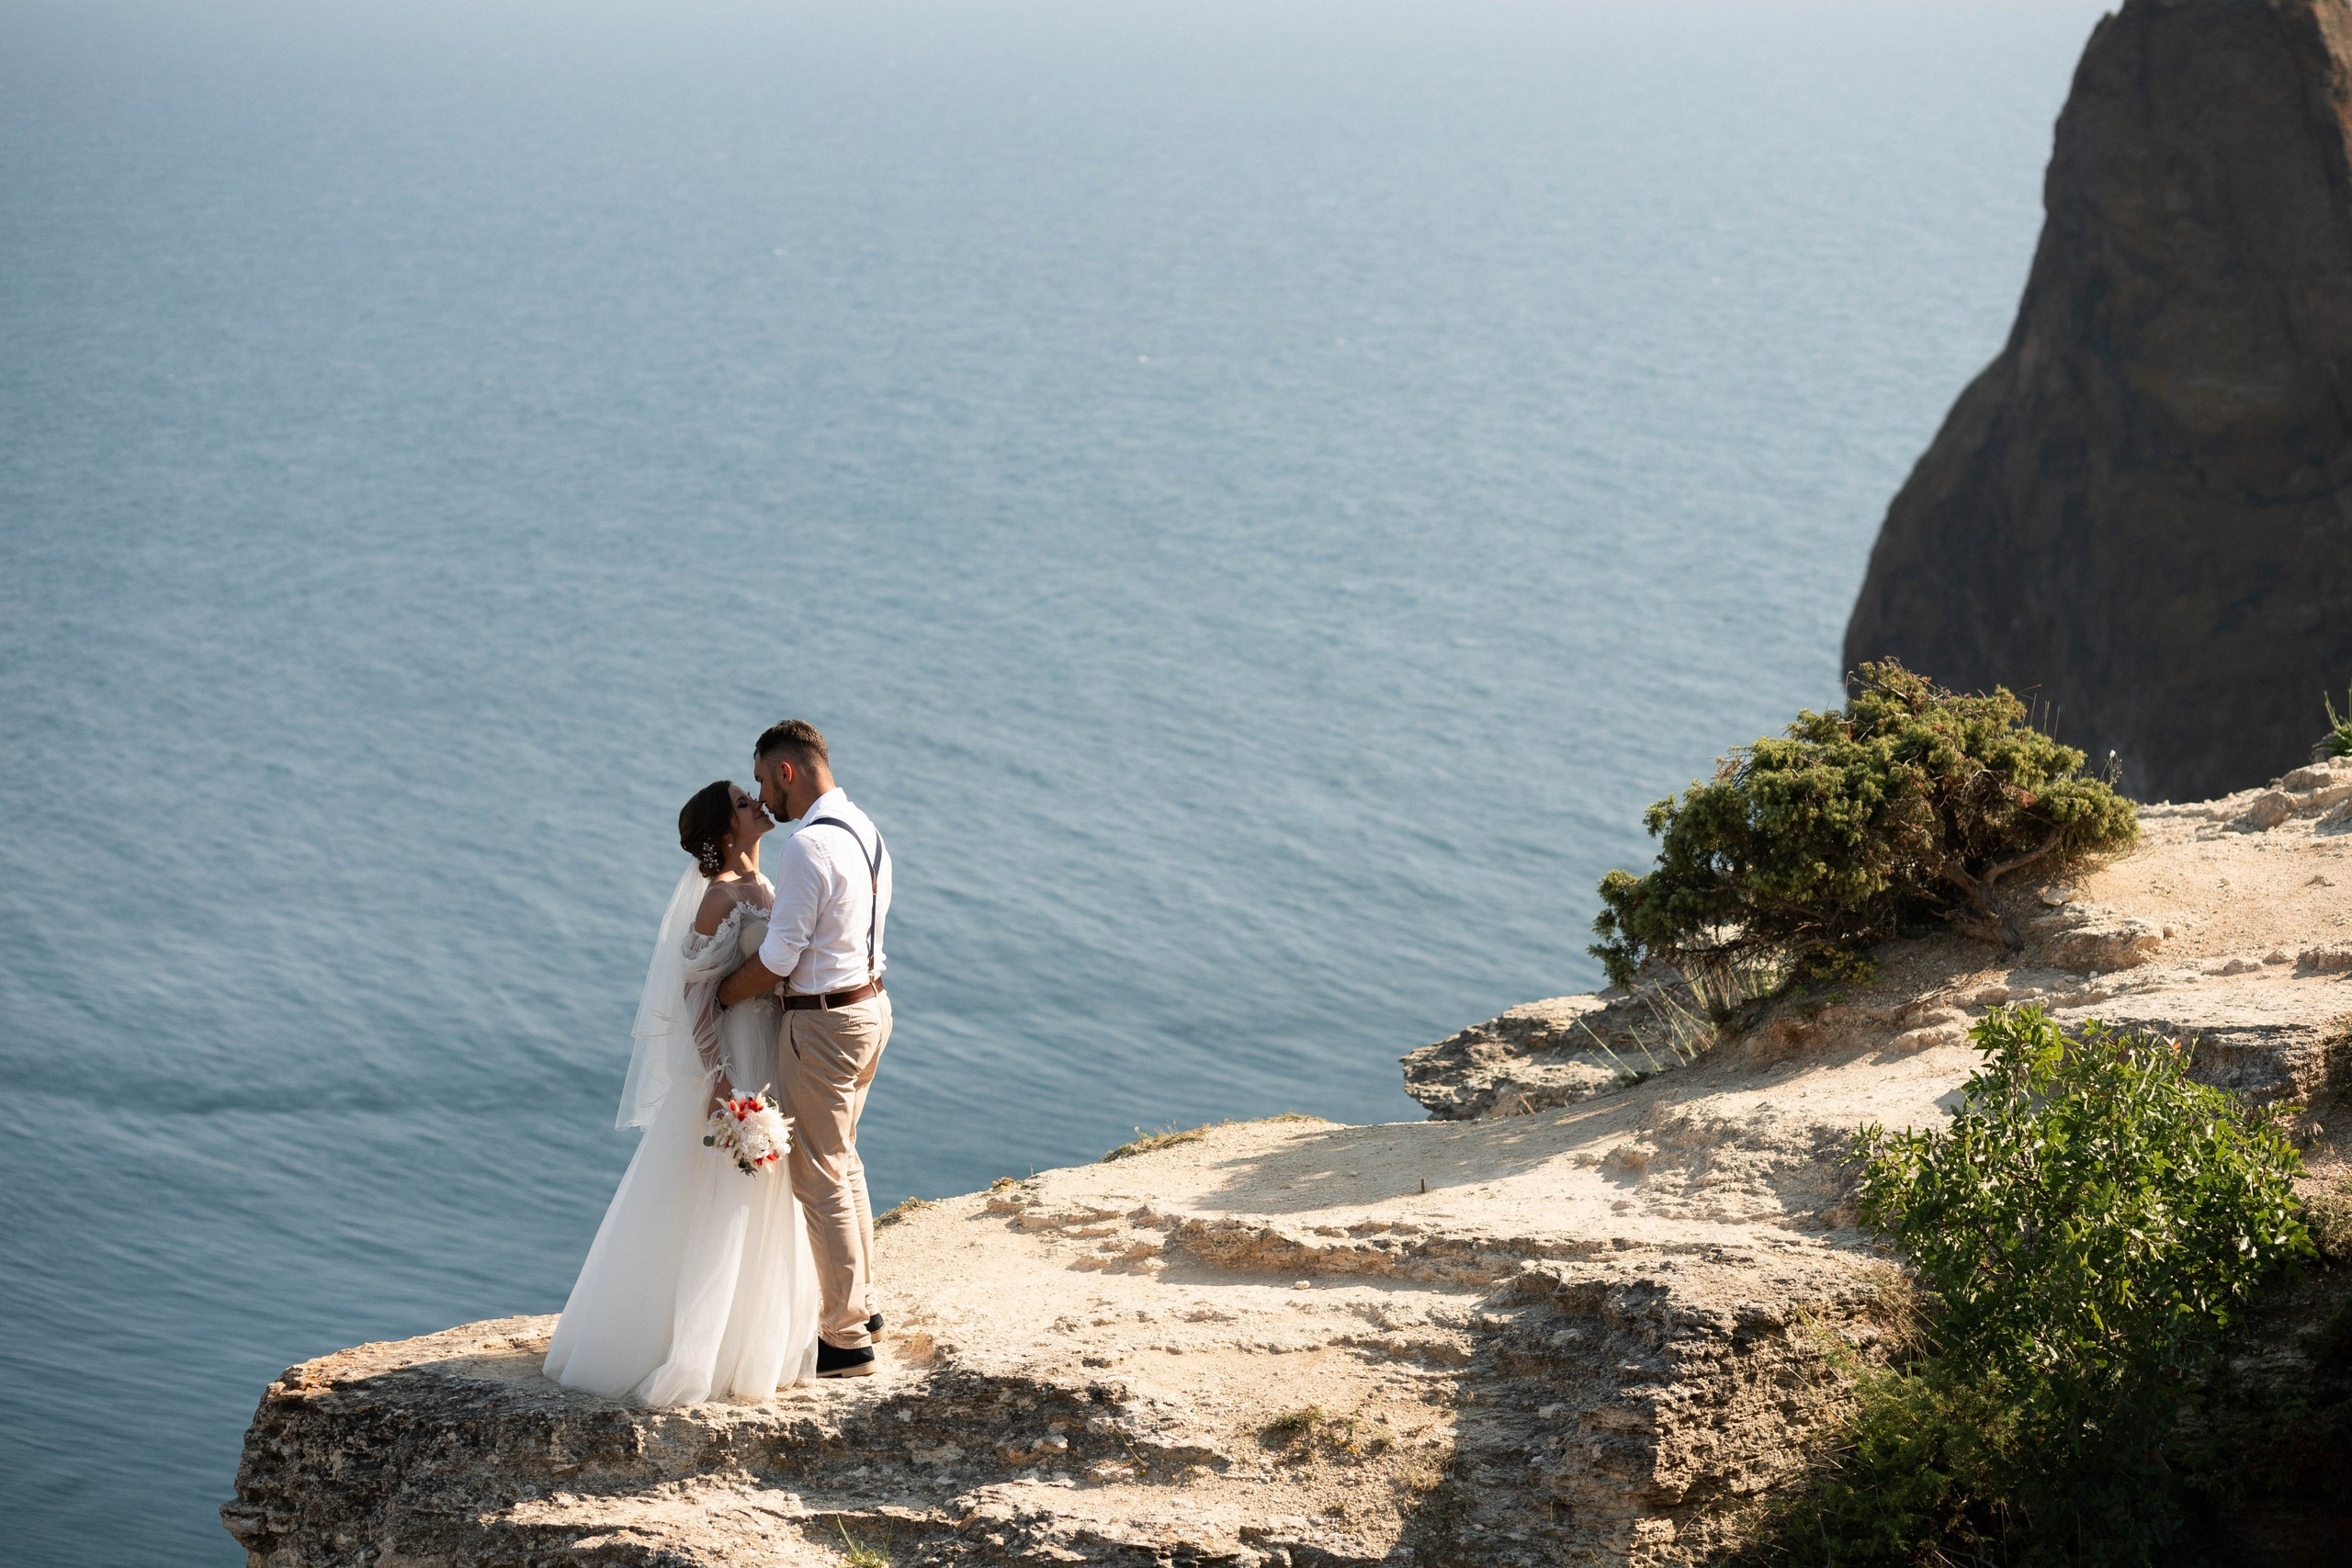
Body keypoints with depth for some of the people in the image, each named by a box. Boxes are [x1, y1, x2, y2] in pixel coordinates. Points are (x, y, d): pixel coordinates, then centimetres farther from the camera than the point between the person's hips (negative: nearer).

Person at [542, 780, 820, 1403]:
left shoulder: (762, 886, 9)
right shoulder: (719, 898, -19)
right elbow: (697, 990, -20)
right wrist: (720, 1079, -23)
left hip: (769, 1057, 9)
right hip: (730, 1056, -9)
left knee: (759, 1205, 17)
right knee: (717, 1207, -1)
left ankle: (749, 1333, 29)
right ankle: (688, 1348, 8)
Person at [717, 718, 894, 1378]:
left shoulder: (807, 847, -22)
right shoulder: (867, 831, 8)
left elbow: (778, 958, -21)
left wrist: (716, 998, -7)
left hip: (822, 1021, -10)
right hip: (870, 1002, 10)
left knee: (820, 1179, 1)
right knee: (842, 1162, 23)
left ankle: (845, 1340, 8)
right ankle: (859, 1306, 35)